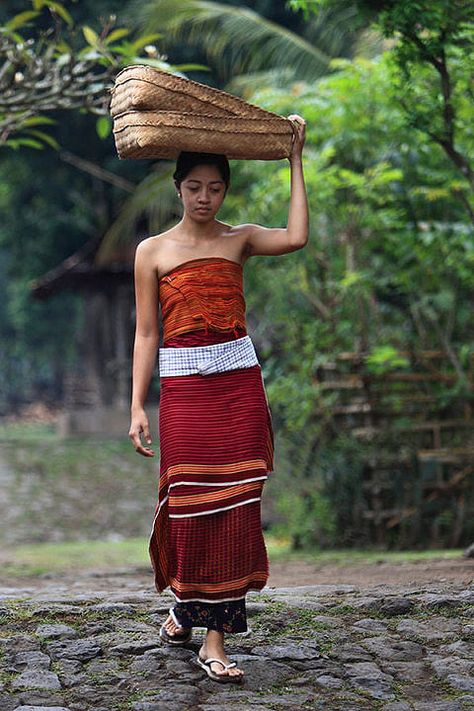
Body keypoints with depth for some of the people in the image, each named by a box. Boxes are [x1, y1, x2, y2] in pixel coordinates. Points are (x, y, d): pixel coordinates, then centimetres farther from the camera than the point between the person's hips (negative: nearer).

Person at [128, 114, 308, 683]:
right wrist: (137, 407, -2)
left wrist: (294, 158, -4)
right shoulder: (152, 252, 6)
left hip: (239, 384, 1)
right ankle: (185, 605, 26)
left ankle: (215, 638, 0)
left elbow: (296, 237, -12)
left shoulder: (239, 240, 8)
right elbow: (146, 333, 5)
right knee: (189, 504, 0)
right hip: (183, 388, -1)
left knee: (234, 507, -4)